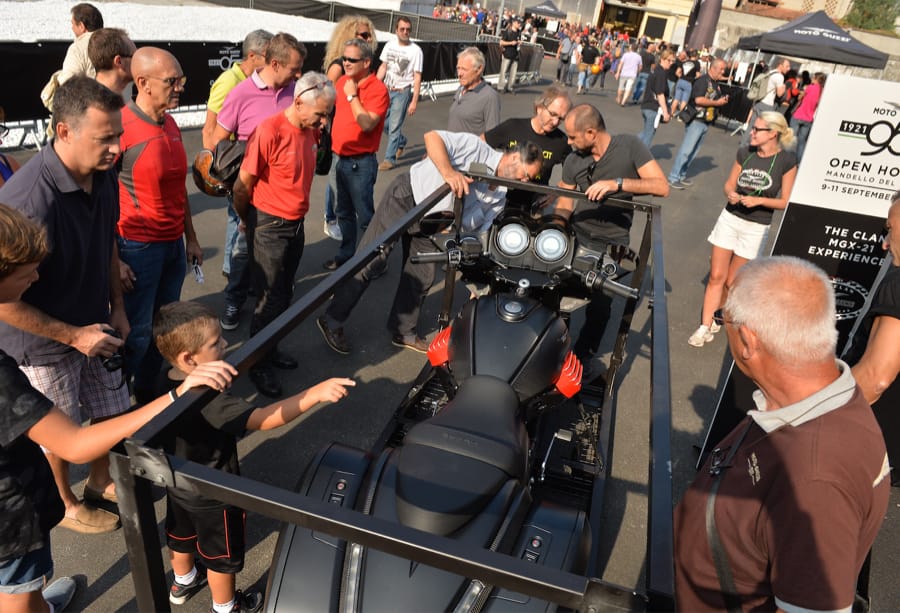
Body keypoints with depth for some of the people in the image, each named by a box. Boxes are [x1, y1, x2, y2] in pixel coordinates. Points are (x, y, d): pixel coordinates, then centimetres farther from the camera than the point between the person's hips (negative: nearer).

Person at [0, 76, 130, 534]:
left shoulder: (104, 175, -11)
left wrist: (116, 306, 4)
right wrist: (74, 336, -20)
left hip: (94, 325, 6)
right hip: (45, 343, -6)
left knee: (113, 412, 21)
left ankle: (101, 481, 48)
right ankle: (66, 505, 44)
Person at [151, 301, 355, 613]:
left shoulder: (166, 387, -14)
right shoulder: (210, 402, -41)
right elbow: (265, 419, -50)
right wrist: (316, 393, -56)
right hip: (212, 495, -8)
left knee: (181, 538, 33)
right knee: (222, 555, 19)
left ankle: (183, 583, 60)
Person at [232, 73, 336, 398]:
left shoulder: (310, 130, 1)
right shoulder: (270, 132, -22)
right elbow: (242, 187, -15)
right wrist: (249, 222, 0)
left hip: (296, 224, 7)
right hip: (270, 226, -7)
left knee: (284, 294, 18)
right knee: (270, 299, 1)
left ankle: (270, 348, 36)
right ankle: (258, 364, 19)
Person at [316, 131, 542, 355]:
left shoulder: (500, 196, 1)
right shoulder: (478, 148, -20)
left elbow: (479, 229, 4)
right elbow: (432, 137, -29)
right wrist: (448, 172, -45)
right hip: (407, 197, -7)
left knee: (422, 277, 7)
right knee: (370, 261, -7)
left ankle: (403, 331, 28)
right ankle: (332, 321, 3)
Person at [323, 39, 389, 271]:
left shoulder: (377, 90, -15)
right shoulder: (342, 81, 6)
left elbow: (367, 124, -27)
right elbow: (333, 107, 22)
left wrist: (352, 95, -20)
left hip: (361, 162, -8)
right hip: (341, 157, 8)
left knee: (364, 215, 0)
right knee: (344, 211, 19)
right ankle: (346, 253, 33)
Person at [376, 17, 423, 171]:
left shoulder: (416, 50, -11)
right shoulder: (389, 45, 4)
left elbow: (417, 77, -12)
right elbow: (383, 67, 12)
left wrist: (414, 101, -17)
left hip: (402, 92, -6)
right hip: (386, 89, 6)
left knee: (394, 126, -6)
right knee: (383, 123, 13)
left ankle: (390, 159, 6)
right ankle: (401, 142, 40)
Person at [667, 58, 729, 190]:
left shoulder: (716, 84, 15)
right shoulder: (703, 80, -12)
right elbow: (698, 99, -23)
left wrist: (723, 101, 7)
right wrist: (716, 103, -15)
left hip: (706, 122, 9)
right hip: (697, 120, -9)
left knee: (694, 151, 11)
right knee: (686, 150, -10)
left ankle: (682, 175, 18)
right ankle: (673, 177, -7)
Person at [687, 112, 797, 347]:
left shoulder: (787, 161, -9)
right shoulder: (744, 153, 2)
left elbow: (786, 202, -7)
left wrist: (759, 200, -20)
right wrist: (731, 194, -12)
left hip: (756, 228, -3)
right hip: (730, 218, 3)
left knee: (732, 281, 6)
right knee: (716, 276, 1)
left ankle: (713, 316, 29)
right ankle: (705, 327, 5)